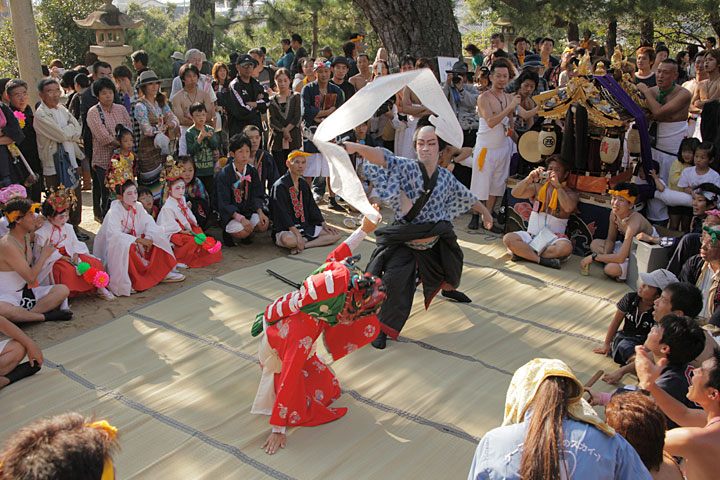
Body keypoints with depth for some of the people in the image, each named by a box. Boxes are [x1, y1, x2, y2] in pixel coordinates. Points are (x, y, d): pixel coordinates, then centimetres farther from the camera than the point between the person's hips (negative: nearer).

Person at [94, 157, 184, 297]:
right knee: (123, 245, -40)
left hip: (135, 243, 7)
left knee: (157, 233, -5)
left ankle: (164, 272, 1)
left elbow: (149, 223, -3)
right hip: (115, 249, -7)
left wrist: (149, 238, -23)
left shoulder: (138, 207, -1)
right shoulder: (114, 212, -21)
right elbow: (113, 235, -33)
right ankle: (121, 284, -30)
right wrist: (139, 240, -34)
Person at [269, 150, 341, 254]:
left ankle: (301, 246, -18)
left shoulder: (303, 184, 15)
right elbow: (283, 213, -18)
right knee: (288, 240, -43)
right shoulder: (280, 186, -10)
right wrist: (297, 234, -27)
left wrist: (324, 224, 7)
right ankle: (308, 240, -13)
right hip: (285, 230, -8)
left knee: (336, 234, -6)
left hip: (305, 226, 8)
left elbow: (312, 207, 19)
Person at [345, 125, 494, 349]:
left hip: (434, 242, 5)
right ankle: (382, 327, -1)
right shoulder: (406, 168, -17)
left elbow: (466, 197, 15)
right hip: (403, 243, -5)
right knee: (394, 282, -22)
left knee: (447, 275, 27)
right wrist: (357, 147, -53)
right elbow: (382, 158, -35)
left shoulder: (446, 177, -3)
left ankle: (448, 289, 66)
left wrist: (485, 212, 29)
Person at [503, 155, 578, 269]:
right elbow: (515, 193, -2)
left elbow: (568, 208, -20)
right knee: (508, 239, -24)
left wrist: (558, 186, -20)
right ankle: (541, 259, -32)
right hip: (532, 236, 2)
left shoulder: (570, 194, 3)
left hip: (553, 239, -2)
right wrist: (529, 179, -17)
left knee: (566, 247, -36)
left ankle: (523, 253, -28)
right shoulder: (538, 187, 12)